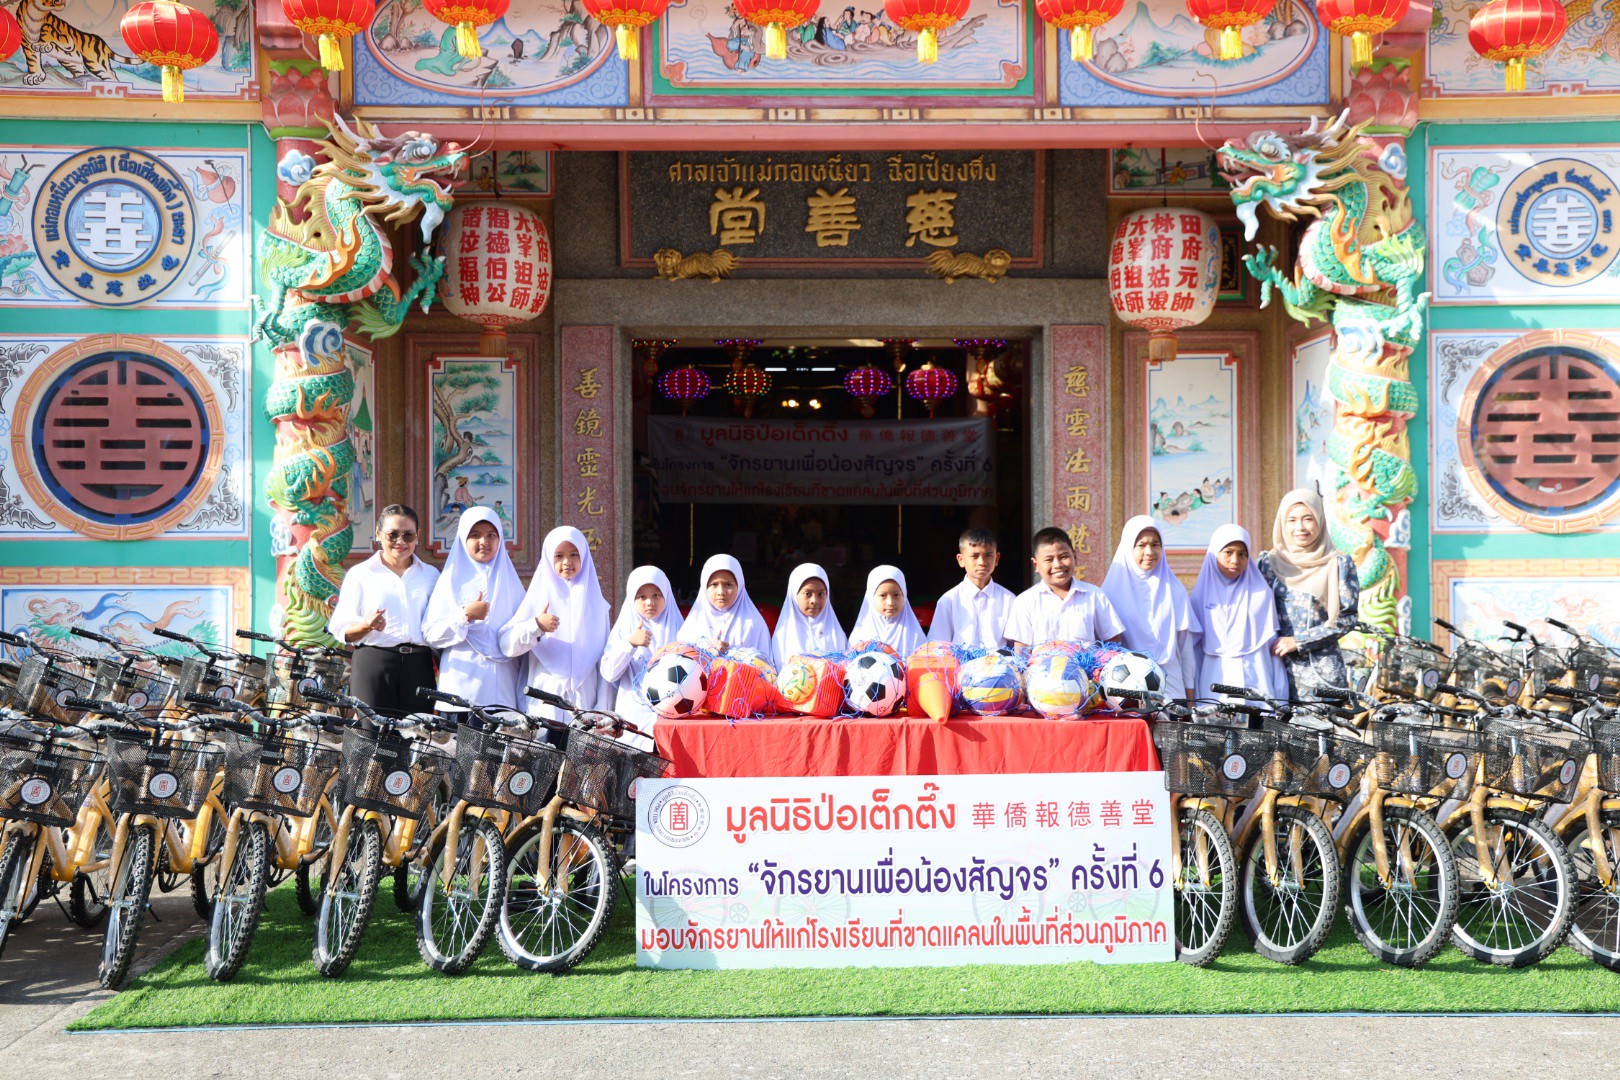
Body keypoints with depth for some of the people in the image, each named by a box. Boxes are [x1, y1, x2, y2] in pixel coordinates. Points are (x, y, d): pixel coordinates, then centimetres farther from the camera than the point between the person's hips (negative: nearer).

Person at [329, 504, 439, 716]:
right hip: (373, 663, -2)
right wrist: (367, 625, -16)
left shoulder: (430, 575, 16)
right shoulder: (360, 574, 8)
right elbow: (341, 630, 3)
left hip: (418, 665, 2)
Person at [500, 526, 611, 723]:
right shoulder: (539, 597, 6)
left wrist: (604, 710, 4)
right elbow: (506, 644, -5)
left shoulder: (595, 602, 12)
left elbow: (605, 659, 10)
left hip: (585, 699, 1)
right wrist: (535, 626, -22)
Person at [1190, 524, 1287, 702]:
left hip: (1256, 681, -1)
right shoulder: (1203, 593, 8)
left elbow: (1272, 644, 8)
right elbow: (1195, 646, 11)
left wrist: (1279, 695, 3)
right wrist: (1193, 695, 7)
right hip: (1214, 683, 1)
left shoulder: (1262, 593, 6)